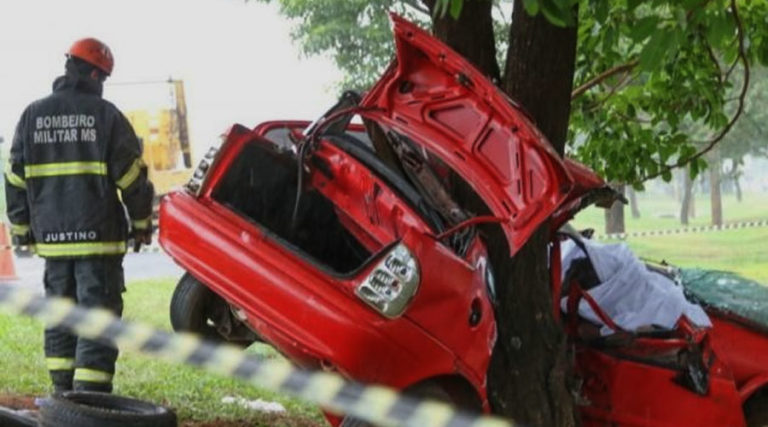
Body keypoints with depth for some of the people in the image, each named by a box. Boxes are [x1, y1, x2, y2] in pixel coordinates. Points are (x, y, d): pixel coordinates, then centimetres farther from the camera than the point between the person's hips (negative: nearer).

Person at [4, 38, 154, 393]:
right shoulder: (105, 114, -6)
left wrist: (21, 228, 16)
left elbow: (15, 179, 9)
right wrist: (142, 223, 8)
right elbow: (132, 177, -4)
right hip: (98, 235, -4)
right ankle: (90, 392, -10)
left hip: (52, 235, 4)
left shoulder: (32, 116, 6)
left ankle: (64, 390, 20)